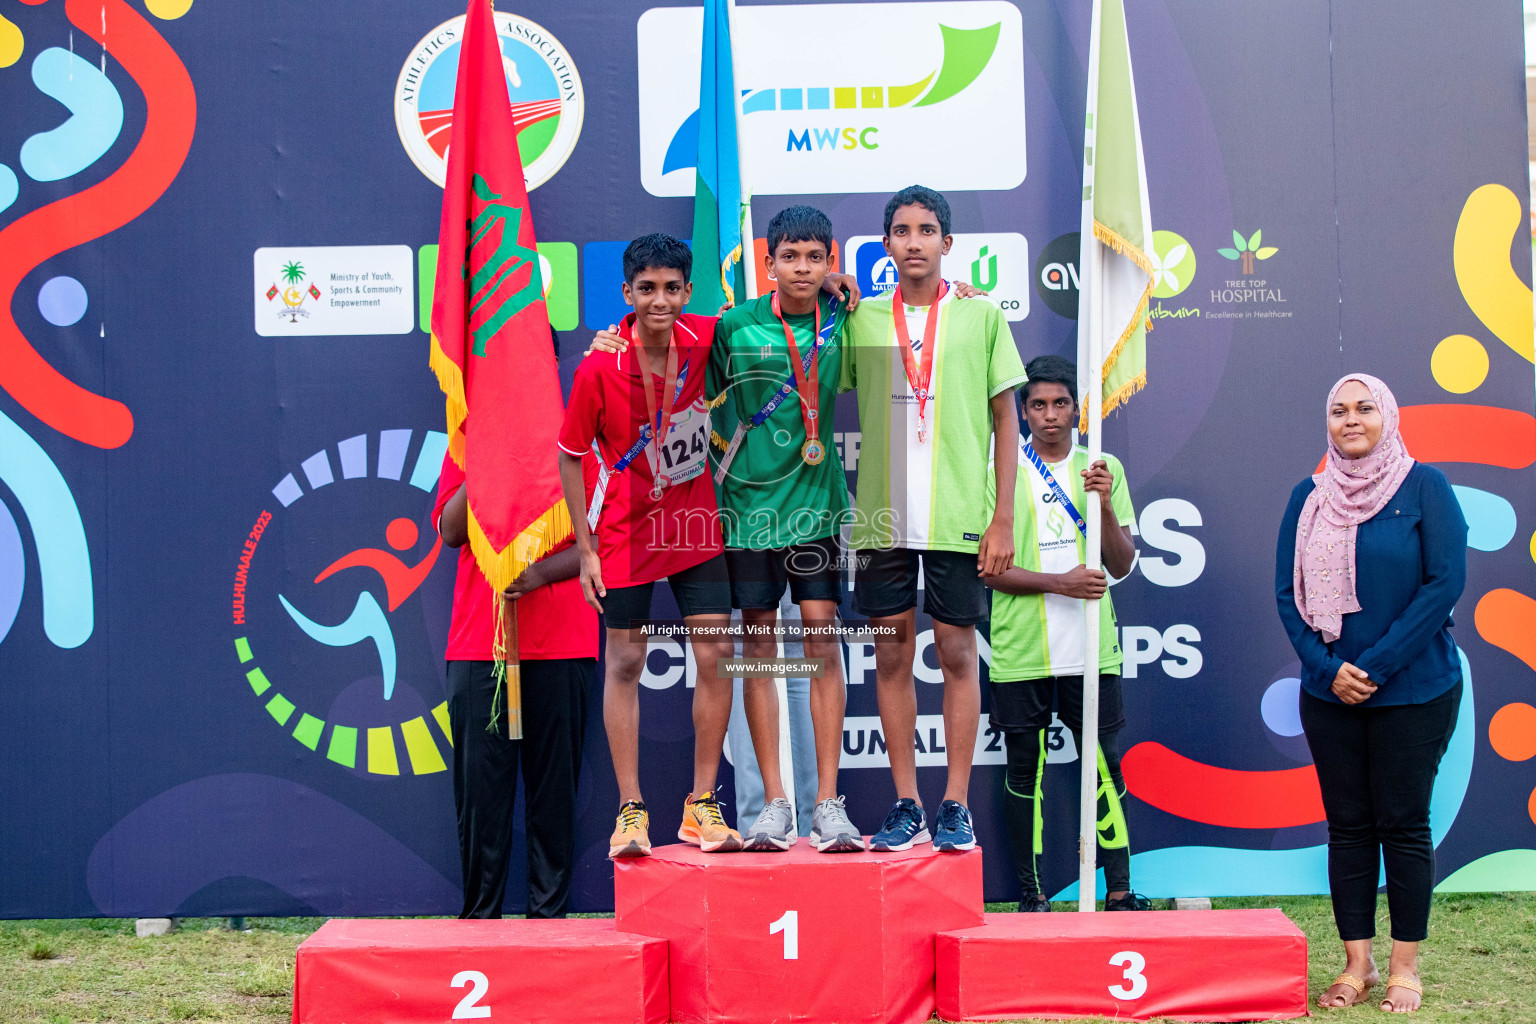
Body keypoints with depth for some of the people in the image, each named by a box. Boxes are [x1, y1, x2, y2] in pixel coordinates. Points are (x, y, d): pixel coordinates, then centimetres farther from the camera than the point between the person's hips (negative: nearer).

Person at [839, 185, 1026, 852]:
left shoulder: (982, 316, 3)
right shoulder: (859, 319, 7)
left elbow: (1005, 420, 4)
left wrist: (1004, 517, -2)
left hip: (959, 515, -2)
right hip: (881, 514, 2)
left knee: (957, 652, 1)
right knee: (892, 654, 4)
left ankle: (956, 807, 8)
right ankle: (906, 807, 12)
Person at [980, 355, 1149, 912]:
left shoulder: (1103, 469, 9)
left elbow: (1122, 564, 4)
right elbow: (988, 568, -2)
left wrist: (1105, 505, -12)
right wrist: (1060, 583, -14)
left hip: (1092, 650, 1)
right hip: (1020, 651, -1)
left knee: (1105, 763, 2)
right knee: (1024, 767, 4)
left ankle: (1119, 891, 8)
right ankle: (1031, 894, 11)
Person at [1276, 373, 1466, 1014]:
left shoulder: (1423, 487, -4)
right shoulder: (1309, 497, 6)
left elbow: (1445, 582, -10)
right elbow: (1288, 592, 5)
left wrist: (1375, 666, -14)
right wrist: (1327, 667, -9)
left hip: (1412, 690, -3)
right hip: (1329, 693, 3)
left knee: (1403, 823, 2)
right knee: (1347, 826, 6)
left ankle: (1405, 967, 11)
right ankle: (1357, 963, 13)